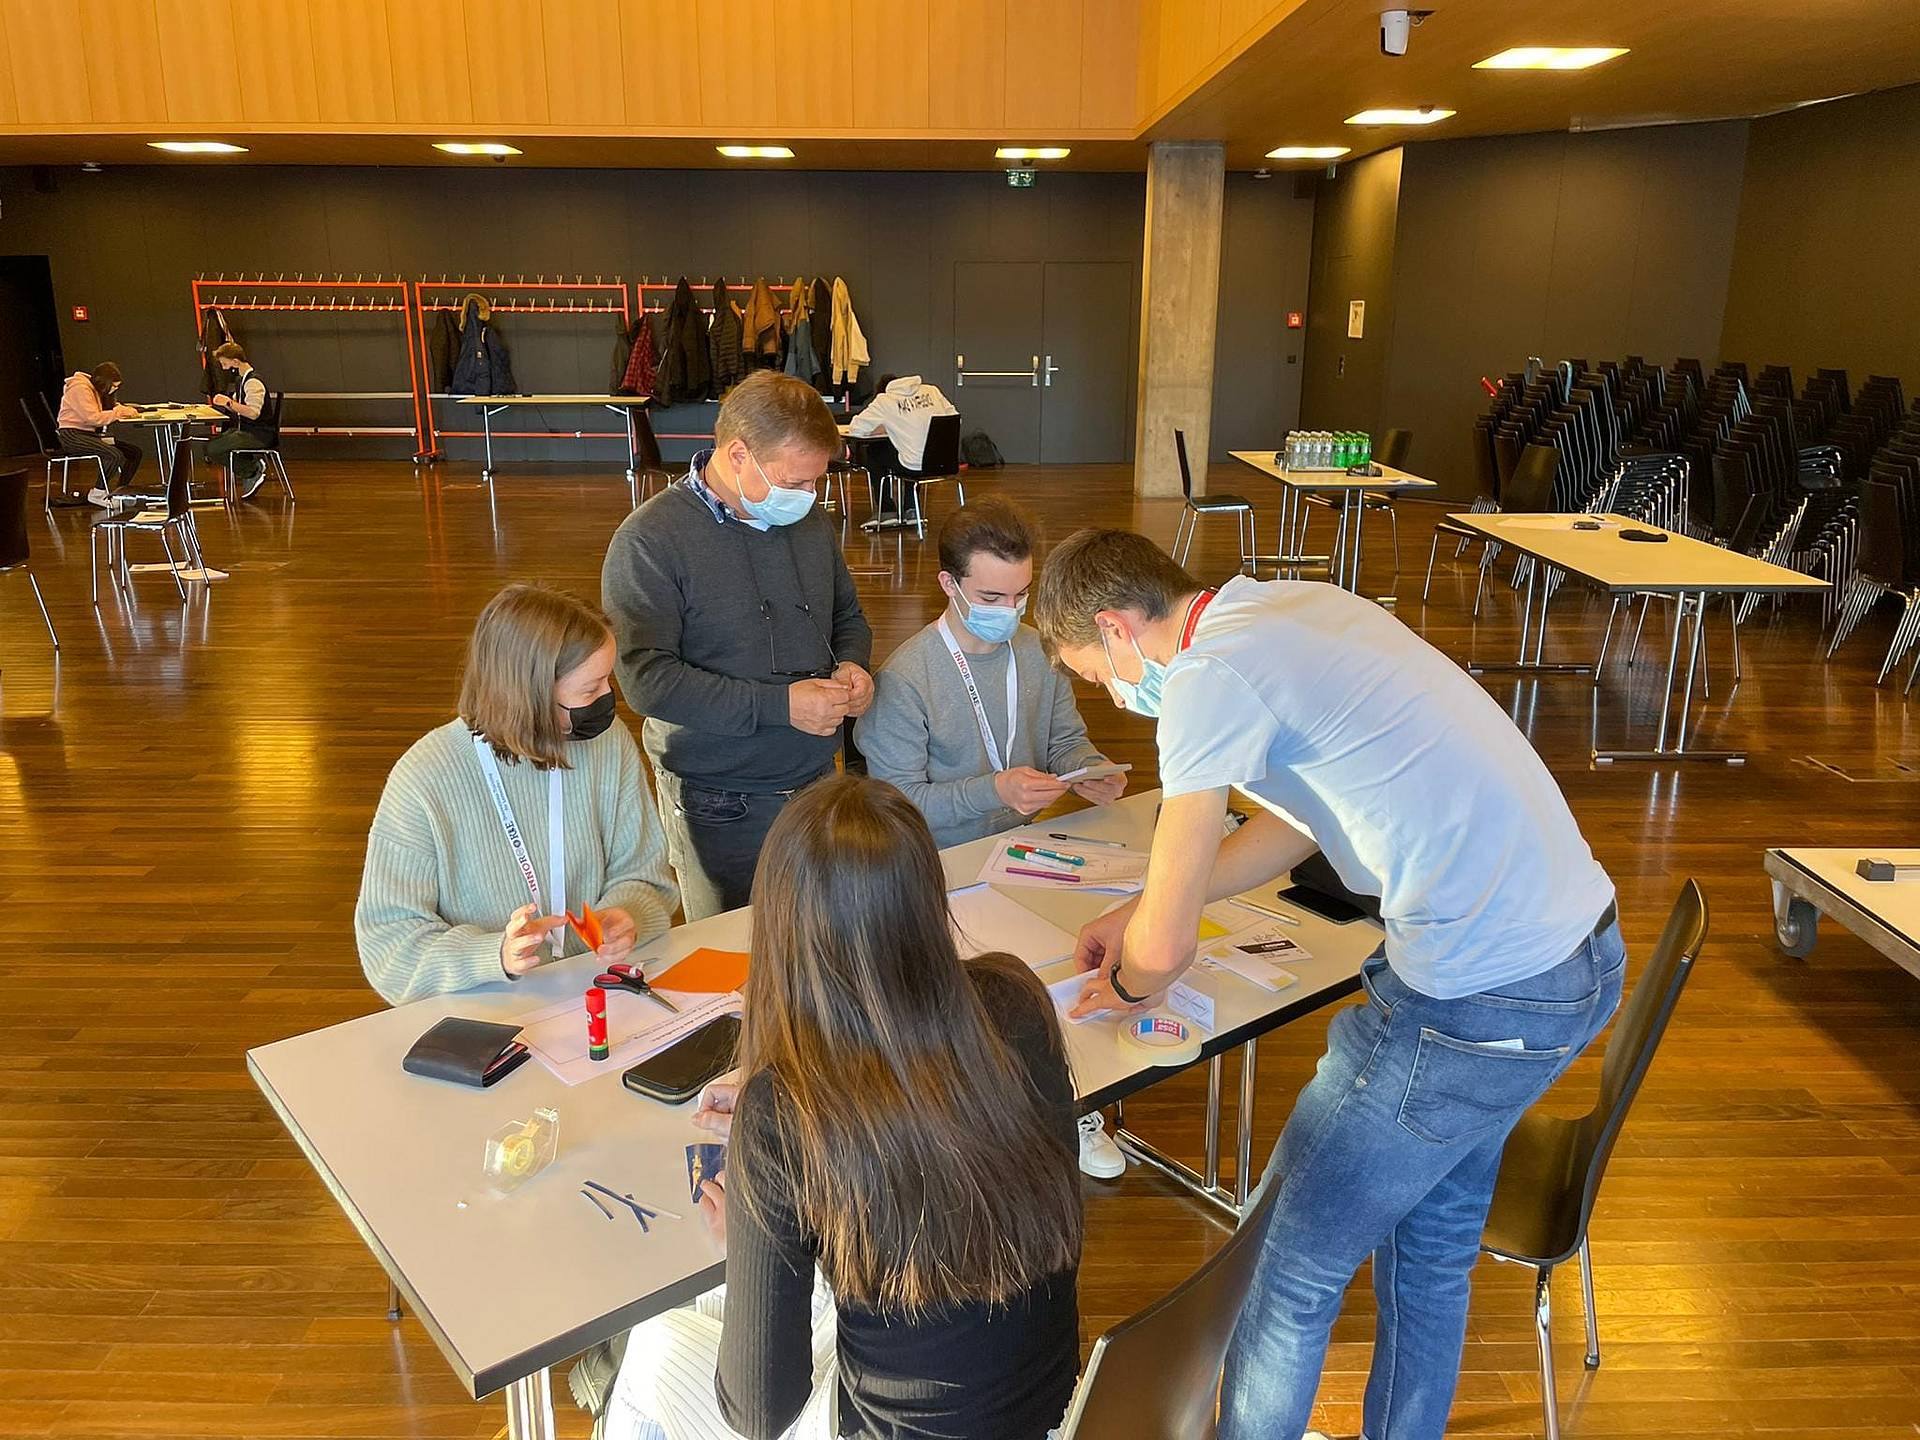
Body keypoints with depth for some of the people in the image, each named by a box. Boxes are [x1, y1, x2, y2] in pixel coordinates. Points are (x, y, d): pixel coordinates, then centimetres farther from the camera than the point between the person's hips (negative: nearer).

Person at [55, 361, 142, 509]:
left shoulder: (96, 388, 17)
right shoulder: (80, 388, -14)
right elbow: (93, 418, -22)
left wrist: (125, 410, -4)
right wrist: (118, 413, -15)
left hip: (90, 435, 10)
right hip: (72, 436, -10)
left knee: (135, 451, -2)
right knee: (116, 455, -31)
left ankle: (119, 492, 3)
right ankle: (97, 493, -16)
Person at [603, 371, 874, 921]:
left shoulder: (810, 521, 5)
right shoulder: (649, 540, -15)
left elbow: (848, 617, 20)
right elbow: (646, 679, -23)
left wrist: (851, 665, -4)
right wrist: (780, 704, -25)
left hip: (818, 781, 5)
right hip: (720, 807, -5)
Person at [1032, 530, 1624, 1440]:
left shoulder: (1208, 676, -17)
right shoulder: (1288, 607, 10)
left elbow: (1165, 949, -15)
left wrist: (1127, 983, 8)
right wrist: (1146, 907, 22)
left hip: (1481, 1002, -9)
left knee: (1290, 1264, 9)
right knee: (1431, 1241, 26)